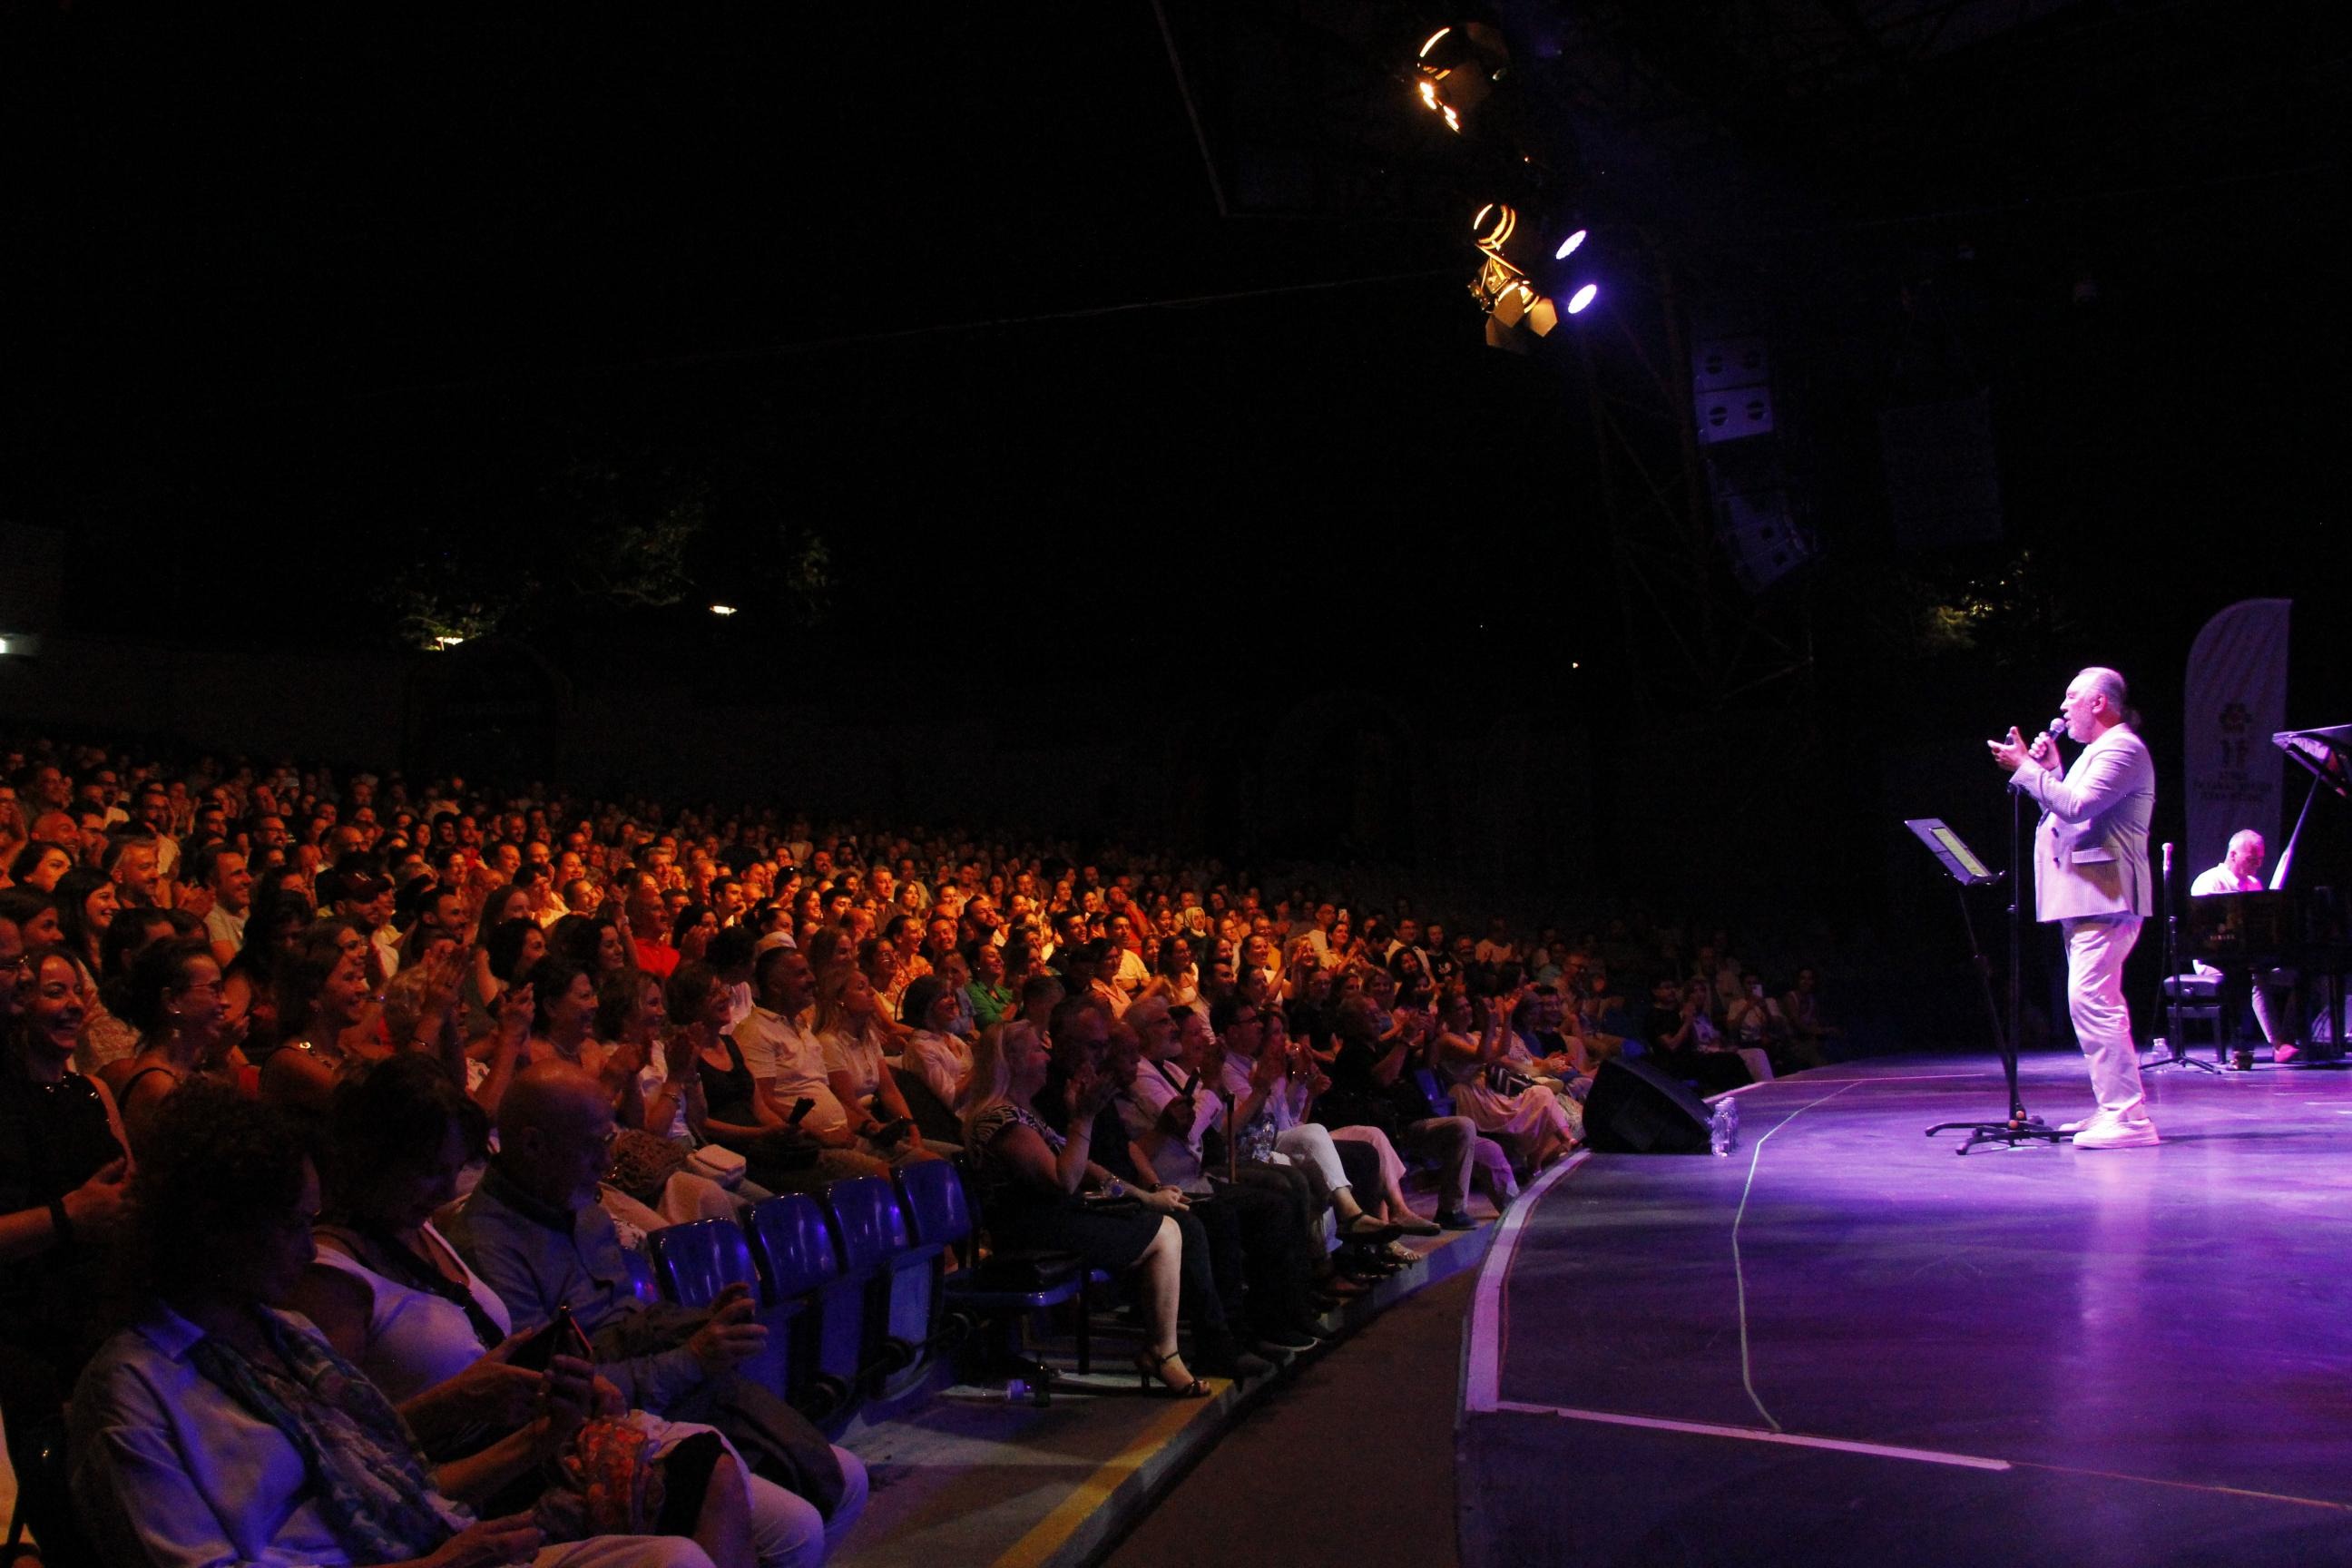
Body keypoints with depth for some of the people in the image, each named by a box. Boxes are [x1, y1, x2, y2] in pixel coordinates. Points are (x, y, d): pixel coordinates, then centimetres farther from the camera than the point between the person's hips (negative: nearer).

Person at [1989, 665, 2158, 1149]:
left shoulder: (2123, 748, -9)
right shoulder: (2097, 750, 24)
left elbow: (2078, 806, -22)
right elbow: (2068, 813, 23)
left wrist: (2026, 769, -16)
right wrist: (2050, 770, 15)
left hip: (2105, 896, -11)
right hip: (2086, 897, 11)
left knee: (2090, 999, -18)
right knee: (2098, 1002, 13)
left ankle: (2128, 1117, -18)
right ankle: (2115, 1109, 19)